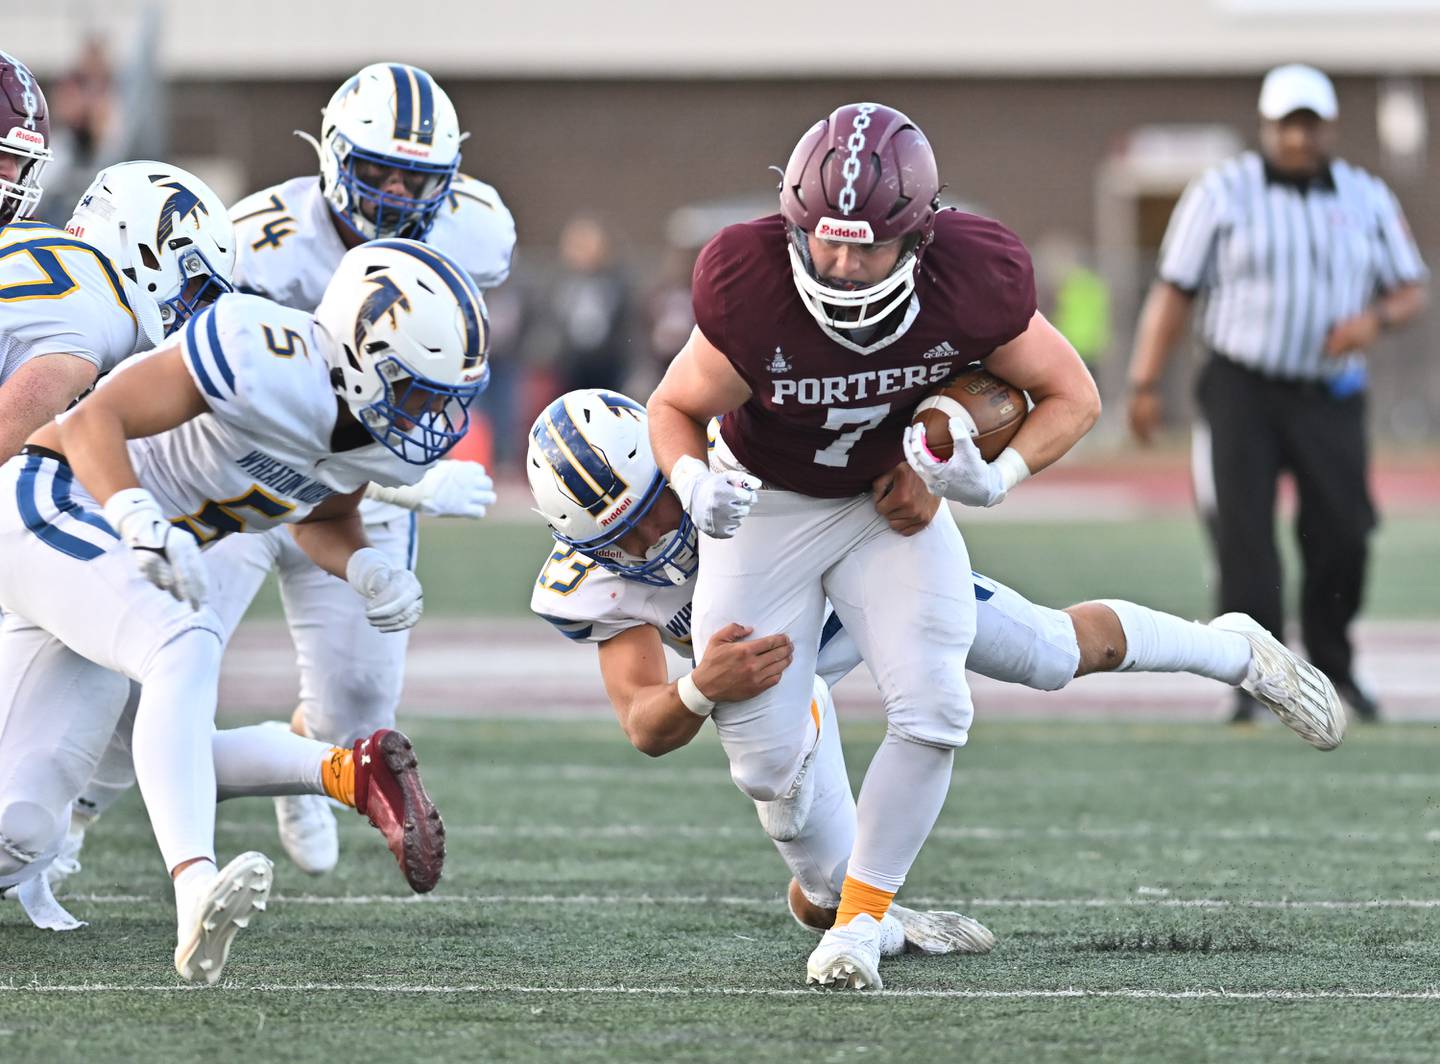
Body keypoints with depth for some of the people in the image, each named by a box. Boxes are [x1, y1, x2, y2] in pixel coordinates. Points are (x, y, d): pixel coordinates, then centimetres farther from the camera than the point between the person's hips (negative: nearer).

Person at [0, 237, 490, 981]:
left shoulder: (393, 436, 0)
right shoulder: (266, 358, -26)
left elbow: (322, 520, 19)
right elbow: (94, 421, -25)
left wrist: (366, 571, -3)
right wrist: (139, 520, -42)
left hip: (135, 559, 9)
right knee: (186, 649, -34)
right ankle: (196, 889, -47)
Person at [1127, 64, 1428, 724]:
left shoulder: (1367, 199, 8)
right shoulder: (1222, 193, 0)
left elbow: (1412, 290, 11)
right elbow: (1174, 291, -1)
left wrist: (1375, 318, -13)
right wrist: (1145, 384, -8)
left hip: (1330, 397, 2)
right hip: (1241, 390, -2)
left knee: (1342, 534, -2)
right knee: (1243, 534, -12)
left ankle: (1332, 665, 20)